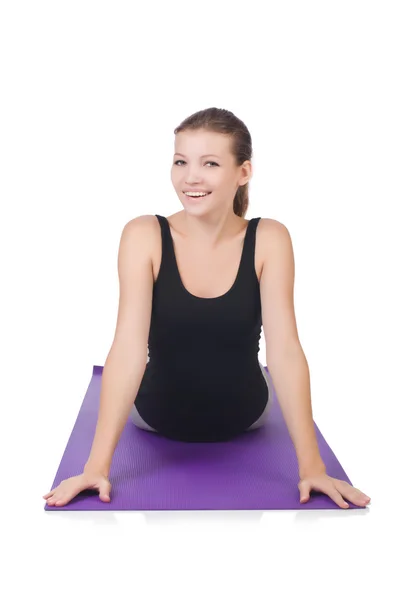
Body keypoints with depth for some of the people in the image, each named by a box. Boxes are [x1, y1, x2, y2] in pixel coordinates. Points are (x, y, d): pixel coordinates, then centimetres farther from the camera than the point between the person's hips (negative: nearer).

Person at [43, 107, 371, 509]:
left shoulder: (269, 239, -20)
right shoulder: (143, 235, -23)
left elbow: (283, 350, -25)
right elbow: (128, 347, -29)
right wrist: (98, 463, -36)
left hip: (242, 417, 1)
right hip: (159, 415, 0)